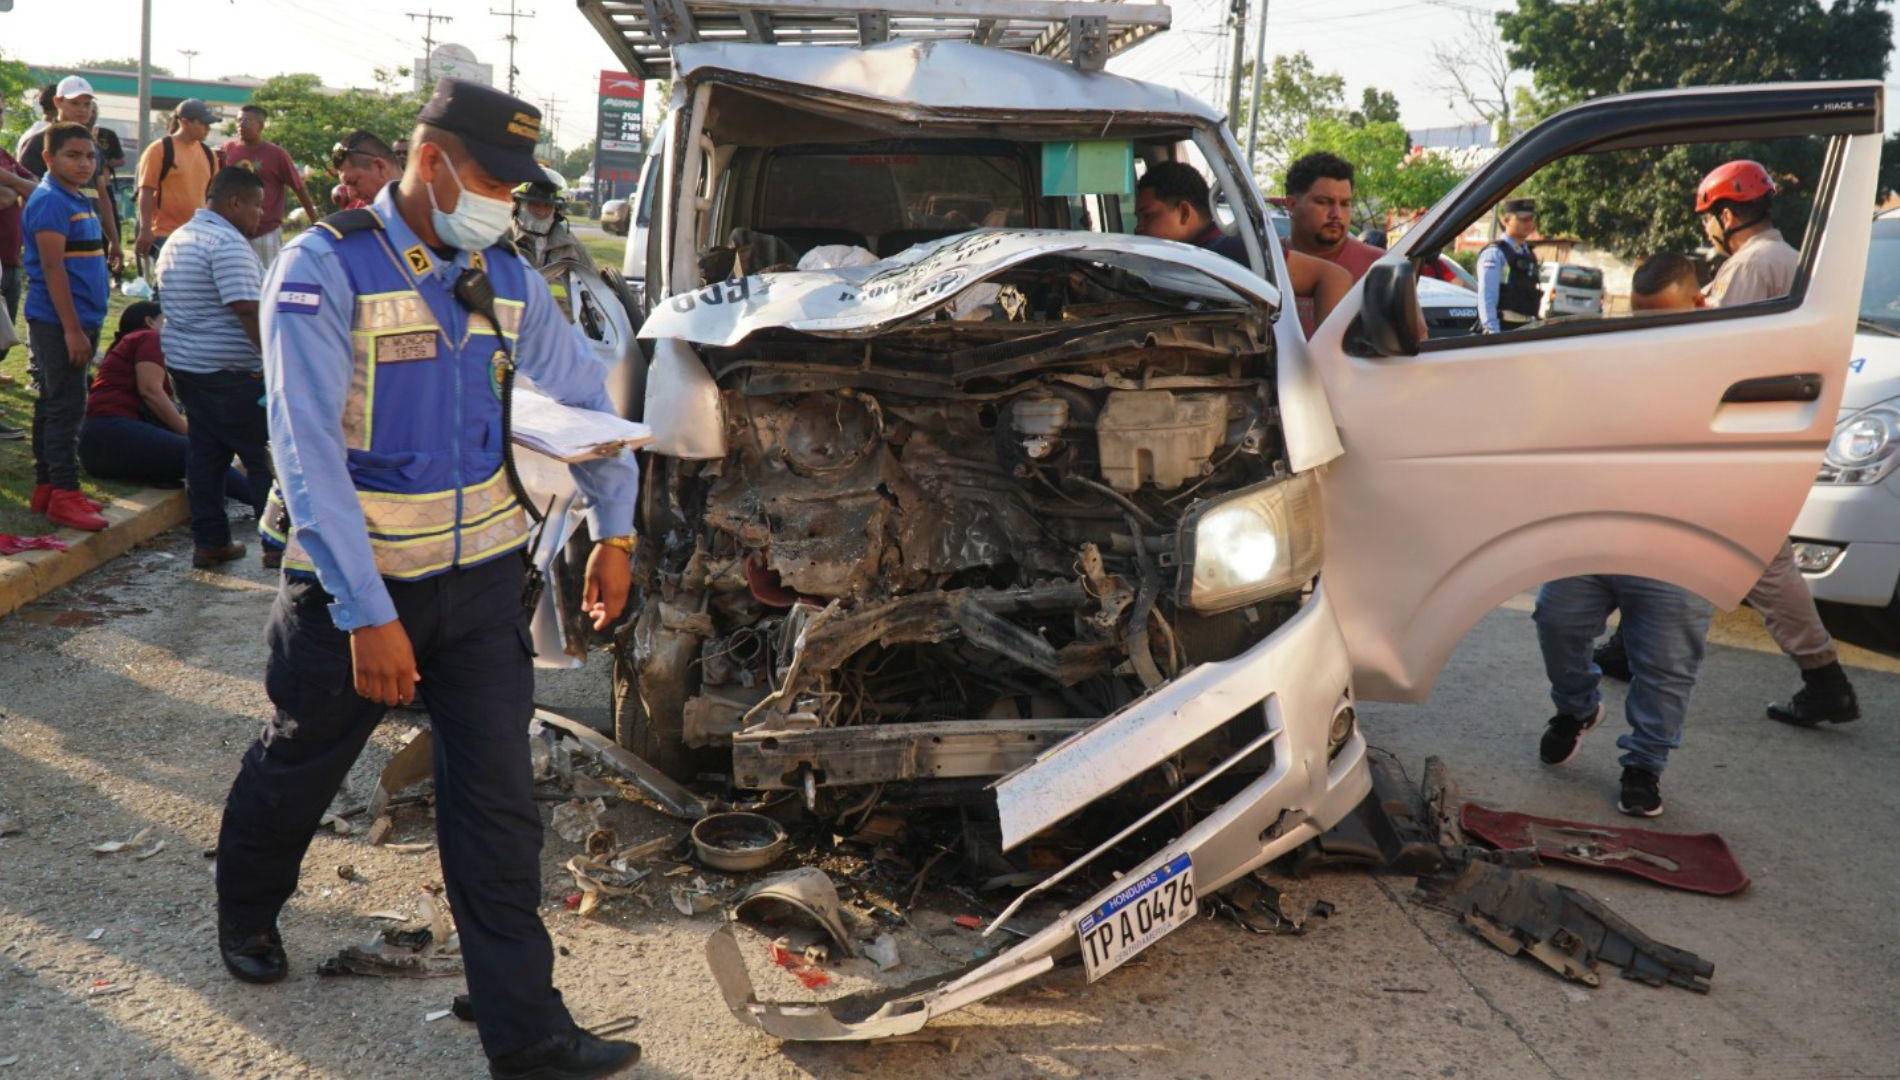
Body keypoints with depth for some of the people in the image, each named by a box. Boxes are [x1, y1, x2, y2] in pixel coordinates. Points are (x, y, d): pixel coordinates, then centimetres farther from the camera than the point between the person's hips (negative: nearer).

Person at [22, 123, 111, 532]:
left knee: (54, 405, 13)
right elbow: (53, 268, -18)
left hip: (80, 320, 9)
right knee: (65, 407, -7)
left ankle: (46, 487, 20)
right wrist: (73, 330, -21)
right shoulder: (49, 201, -12)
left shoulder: (82, 200, 15)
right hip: (57, 323, -9)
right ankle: (64, 494, -4)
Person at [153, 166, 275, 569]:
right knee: (265, 456, -1)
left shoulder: (179, 238, 16)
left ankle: (209, 542, 14)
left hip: (183, 362, 10)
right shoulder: (228, 242, -17)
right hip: (231, 370, -10)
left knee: (204, 453, 12)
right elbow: (248, 311, -24)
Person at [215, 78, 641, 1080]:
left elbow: (583, 393, 13)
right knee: (298, 765, 19)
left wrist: (614, 530, 12)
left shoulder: (504, 276, 1)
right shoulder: (324, 269, -16)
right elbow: (309, 453, -23)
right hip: (352, 584, -3)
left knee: (498, 800, 2)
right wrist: (368, 616, -27)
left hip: (481, 579, 4)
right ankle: (246, 913, 51)